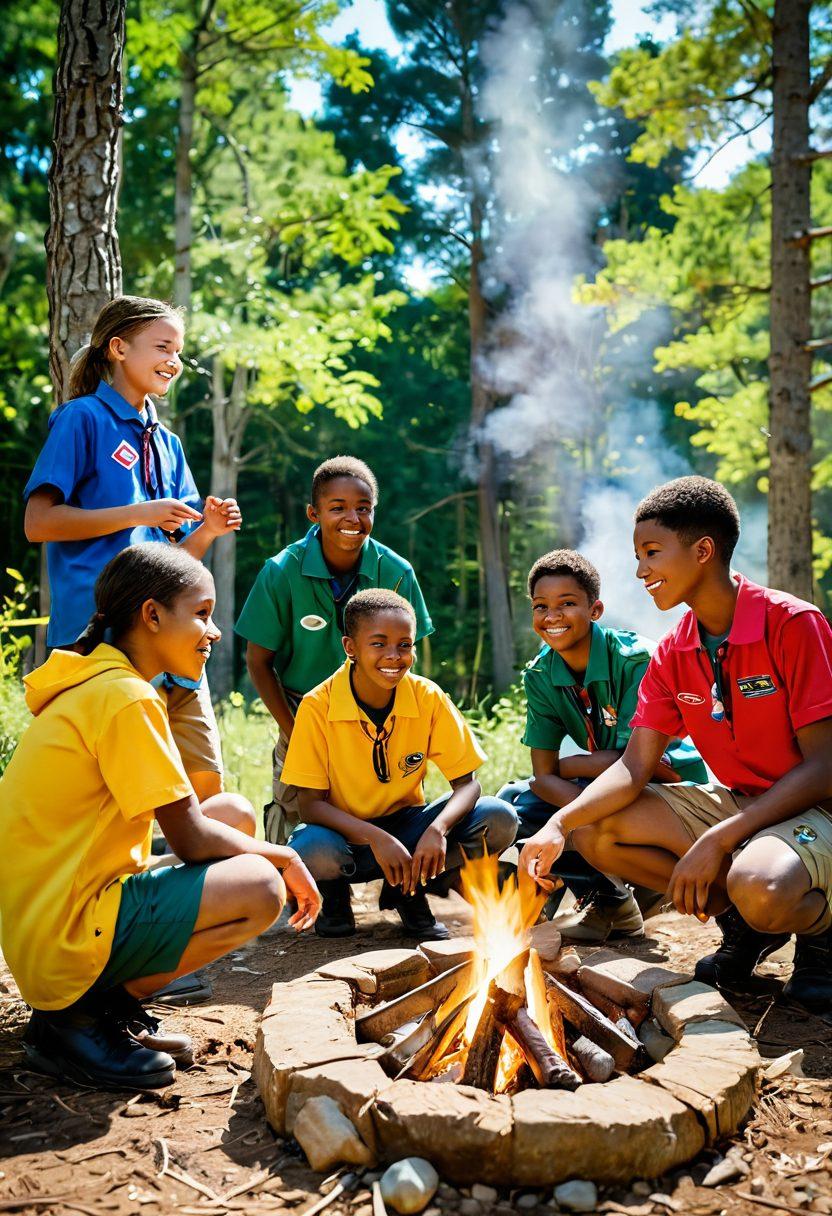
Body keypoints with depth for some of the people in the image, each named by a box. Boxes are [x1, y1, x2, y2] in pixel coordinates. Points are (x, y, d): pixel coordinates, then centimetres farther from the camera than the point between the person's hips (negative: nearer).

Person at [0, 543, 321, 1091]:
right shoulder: (126, 697, -19)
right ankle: (77, 1018, -5)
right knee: (260, 887, -18)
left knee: (236, 811, 9)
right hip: (66, 942, -10)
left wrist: (276, 856, 9)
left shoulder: (94, 685, 12)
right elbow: (192, 839, -16)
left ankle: (113, 1003, 9)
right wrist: (285, 857, -1)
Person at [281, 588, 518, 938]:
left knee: (500, 820, -21)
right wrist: (375, 838, -33)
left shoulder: (429, 698, -12)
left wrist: (437, 829, -32)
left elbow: (466, 784, -11)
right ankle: (335, 894, 2)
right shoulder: (317, 706, -18)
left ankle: (409, 889, 3)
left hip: (406, 825, 3)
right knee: (311, 851, -38)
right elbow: (311, 803, -17)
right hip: (345, 833, -2)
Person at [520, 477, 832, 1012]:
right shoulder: (673, 655, 2)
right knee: (594, 830, -8)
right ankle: (744, 922, 3)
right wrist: (559, 825, -21)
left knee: (759, 889, -39)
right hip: (736, 804, 7)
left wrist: (717, 840, -27)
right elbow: (634, 767, -2)